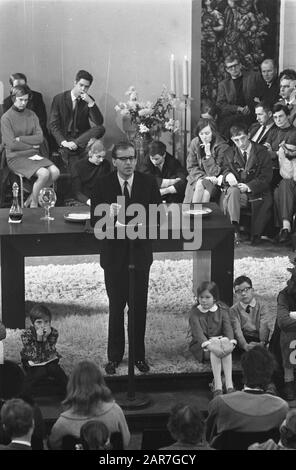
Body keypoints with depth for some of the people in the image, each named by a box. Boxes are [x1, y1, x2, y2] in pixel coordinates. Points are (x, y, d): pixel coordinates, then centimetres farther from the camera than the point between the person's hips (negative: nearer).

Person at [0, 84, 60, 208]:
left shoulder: (31, 115, 10)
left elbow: (40, 138, 0)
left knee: (55, 172, -18)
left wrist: (20, 139, -9)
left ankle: (31, 198, 0)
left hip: (33, 155, 6)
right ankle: (34, 204, -6)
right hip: (16, 157, -6)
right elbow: (12, 144, -12)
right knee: (44, 173, -27)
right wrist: (32, 145, -4)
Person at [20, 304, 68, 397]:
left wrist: (46, 338, -30)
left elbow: (49, 356, -19)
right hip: (32, 364, -3)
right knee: (42, 371, -28)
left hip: (49, 362, 3)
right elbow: (34, 357, -24)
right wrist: (38, 339, -34)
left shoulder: (53, 333, -13)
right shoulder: (26, 334, -18)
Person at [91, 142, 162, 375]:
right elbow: (94, 220, -4)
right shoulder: (103, 185, -4)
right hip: (114, 253, -1)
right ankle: (115, 356, 19)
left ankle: (139, 355, 21)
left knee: (140, 307, 8)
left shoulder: (149, 183, -1)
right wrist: (109, 215, -25)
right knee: (116, 307, 8)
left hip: (140, 252, 1)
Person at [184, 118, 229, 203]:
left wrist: (208, 154, -22)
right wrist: (204, 177, -15)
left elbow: (214, 173, -11)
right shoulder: (194, 143, -1)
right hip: (197, 179, 2)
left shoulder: (222, 147, -11)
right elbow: (191, 167, 3)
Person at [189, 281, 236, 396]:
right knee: (214, 351, -35)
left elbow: (228, 327, -9)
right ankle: (217, 385, -40)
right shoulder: (195, 312, -3)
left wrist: (231, 341, -32)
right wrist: (207, 344, -38)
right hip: (201, 344, -2)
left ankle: (229, 384, -38)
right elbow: (197, 331, -18)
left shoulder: (222, 310, 4)